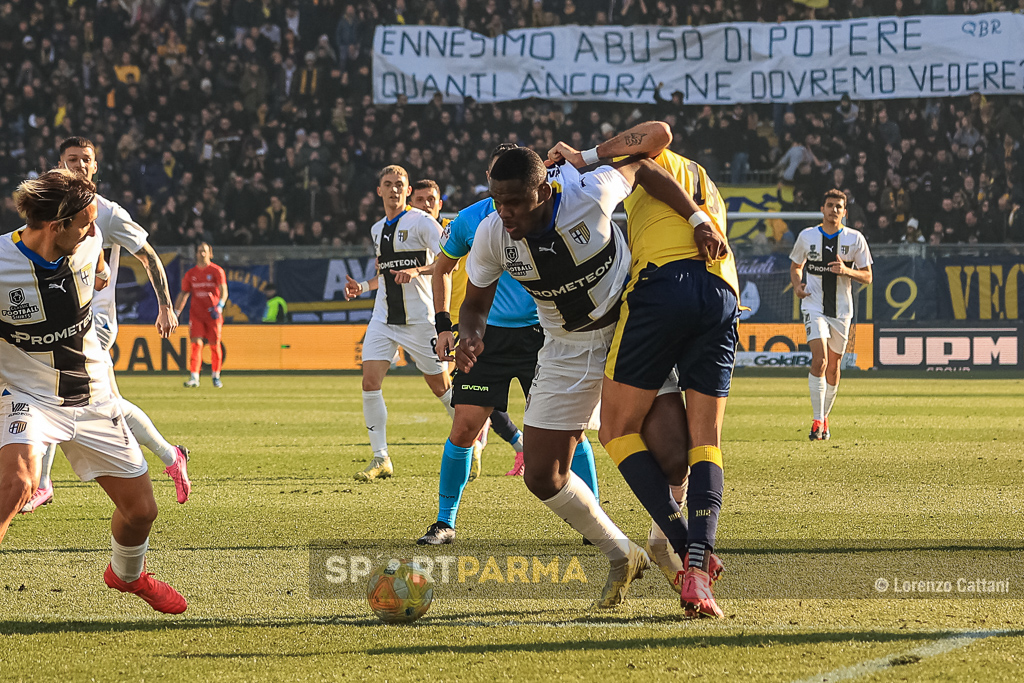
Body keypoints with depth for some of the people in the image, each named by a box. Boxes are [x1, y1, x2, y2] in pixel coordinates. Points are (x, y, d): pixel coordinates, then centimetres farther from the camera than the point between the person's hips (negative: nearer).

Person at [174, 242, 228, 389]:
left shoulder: (217, 271, 0)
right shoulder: (190, 273, 9)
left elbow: (223, 291, -10)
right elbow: (183, 294, 14)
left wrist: (219, 306, -27)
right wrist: (175, 313, 8)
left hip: (213, 314, -2)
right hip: (196, 313, 2)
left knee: (214, 345, 2)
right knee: (195, 343, -12)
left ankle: (216, 376, 17)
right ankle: (194, 377, -17)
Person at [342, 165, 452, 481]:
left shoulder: (421, 222, -6)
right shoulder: (377, 229, 16)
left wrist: (416, 270, -28)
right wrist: (363, 286, 13)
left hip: (419, 318, -5)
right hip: (383, 318, 6)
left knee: (440, 386, 2)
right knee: (370, 381, -10)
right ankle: (380, 459, -5)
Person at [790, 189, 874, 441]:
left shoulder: (855, 239, 0)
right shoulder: (807, 236, 2)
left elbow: (867, 276, 2)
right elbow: (795, 266, 17)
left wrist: (846, 271, -18)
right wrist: (797, 284, -5)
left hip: (841, 310, 2)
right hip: (814, 306, -2)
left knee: (833, 366, 9)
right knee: (819, 360, -19)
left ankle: (825, 417, 28)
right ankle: (817, 421, -18)